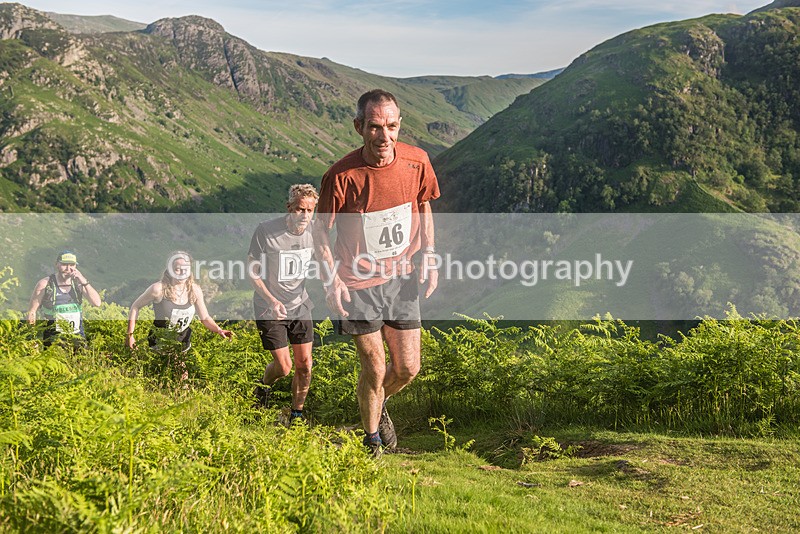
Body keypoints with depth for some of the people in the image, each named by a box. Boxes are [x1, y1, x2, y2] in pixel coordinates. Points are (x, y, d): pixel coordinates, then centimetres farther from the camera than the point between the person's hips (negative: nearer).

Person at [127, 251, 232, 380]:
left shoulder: (195, 291, -7)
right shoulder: (159, 289, -19)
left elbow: (205, 318, 0)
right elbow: (136, 307, -6)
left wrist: (219, 330, -19)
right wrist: (130, 335, -10)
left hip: (183, 346, 3)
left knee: (183, 380, 5)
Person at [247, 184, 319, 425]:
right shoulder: (266, 231, -21)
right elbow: (252, 271, -13)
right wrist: (272, 301, -24)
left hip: (300, 306, 4)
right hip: (269, 308, -4)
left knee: (304, 364, 4)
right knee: (283, 367, -4)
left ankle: (297, 413, 25)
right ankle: (264, 387, 32)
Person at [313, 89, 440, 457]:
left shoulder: (416, 161, -9)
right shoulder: (341, 176, -20)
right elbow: (321, 231, -7)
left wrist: (429, 256, 1)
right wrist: (331, 279, -17)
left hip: (400, 278, 4)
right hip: (357, 283, -3)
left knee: (407, 369, 8)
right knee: (374, 371, 0)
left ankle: (380, 404, 43)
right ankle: (372, 441, 27)